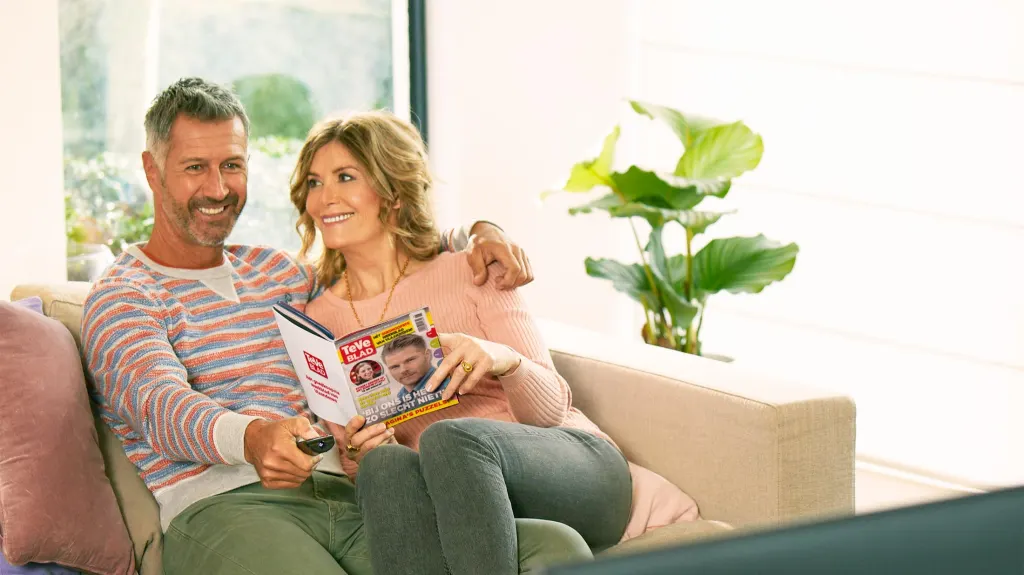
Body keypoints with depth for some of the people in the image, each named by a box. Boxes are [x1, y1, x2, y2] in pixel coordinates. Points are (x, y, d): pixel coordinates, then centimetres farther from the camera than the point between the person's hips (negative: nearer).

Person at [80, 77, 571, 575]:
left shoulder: (278, 272, 30)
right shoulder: (121, 298, 9)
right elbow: (162, 406, -11)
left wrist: (477, 234, 19)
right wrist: (251, 437, -34)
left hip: (345, 495, 5)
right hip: (222, 503, -5)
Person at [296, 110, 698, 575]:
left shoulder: (470, 272, 3)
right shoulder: (318, 321, 13)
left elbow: (550, 407, -1)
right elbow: (355, 458, 13)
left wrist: (501, 359, -24)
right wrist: (359, 455, -13)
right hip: (455, 500, 2)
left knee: (452, 438, -36)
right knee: (385, 464, -34)